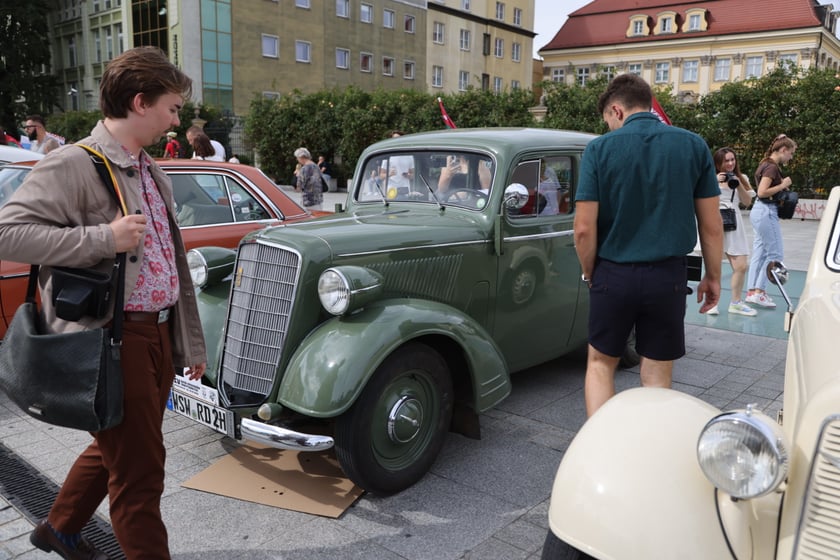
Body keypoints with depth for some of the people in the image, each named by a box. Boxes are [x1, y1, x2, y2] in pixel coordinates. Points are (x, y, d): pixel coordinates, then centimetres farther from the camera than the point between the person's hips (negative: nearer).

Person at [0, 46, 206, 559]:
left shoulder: (153, 174, 14)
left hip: (159, 333, 9)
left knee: (116, 447, 24)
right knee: (139, 469, 0)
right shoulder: (73, 164, -12)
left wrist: (192, 343, 18)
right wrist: (103, 238, -25)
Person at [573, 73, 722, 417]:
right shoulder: (694, 146, 0)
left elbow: (584, 228, -10)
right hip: (668, 276, 2)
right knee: (657, 375, 13)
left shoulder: (599, 149, -6)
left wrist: (589, 274, 6)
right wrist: (713, 276, 14)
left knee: (600, 363, 17)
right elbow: (711, 225, 1)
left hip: (613, 274, -1)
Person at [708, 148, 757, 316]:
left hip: (733, 224, 4)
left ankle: (735, 303, 14)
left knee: (741, 266, 0)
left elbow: (747, 202, 8)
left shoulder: (741, 178, 14)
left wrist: (739, 184, -4)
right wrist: (714, 182, -15)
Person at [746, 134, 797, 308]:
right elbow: (762, 192, -23)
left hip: (759, 210, 10)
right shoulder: (772, 167, -15)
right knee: (775, 253, -3)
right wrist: (783, 185, -14)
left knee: (759, 253, 11)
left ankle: (752, 291, 14)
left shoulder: (767, 164, 13)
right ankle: (759, 292, 0)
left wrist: (782, 185, 9)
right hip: (766, 212, -10)